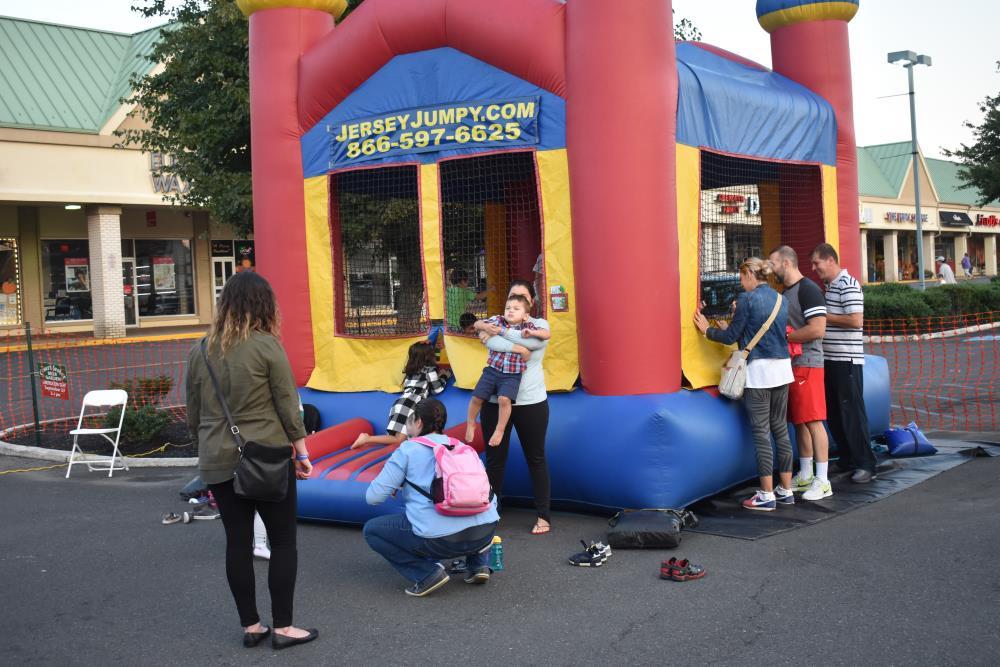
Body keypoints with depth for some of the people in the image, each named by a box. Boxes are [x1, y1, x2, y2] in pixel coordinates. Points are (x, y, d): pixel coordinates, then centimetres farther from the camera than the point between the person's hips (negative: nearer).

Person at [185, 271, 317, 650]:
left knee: (237, 541, 11)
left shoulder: (201, 350, 5)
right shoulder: (266, 345, -9)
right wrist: (302, 451, 1)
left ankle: (250, 626, 19)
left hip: (218, 461, 5)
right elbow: (287, 404, -7)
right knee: (283, 541, 6)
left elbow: (193, 414, 11)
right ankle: (282, 628, 10)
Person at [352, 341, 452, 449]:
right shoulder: (429, 370, 6)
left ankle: (367, 438, -12)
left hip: (400, 403, 8)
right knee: (400, 439, -16)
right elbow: (437, 389, 12)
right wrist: (444, 377, 28)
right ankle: (367, 439, -23)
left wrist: (438, 374, 44)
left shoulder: (412, 370, 27)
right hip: (408, 406, -8)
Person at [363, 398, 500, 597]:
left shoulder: (408, 450, 6)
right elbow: (489, 495, 23)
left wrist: (395, 487, 25)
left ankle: (427, 573, 1)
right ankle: (479, 564, 21)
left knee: (372, 530, 17)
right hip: (486, 532, 6)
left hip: (440, 540, -5)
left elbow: (373, 497, 3)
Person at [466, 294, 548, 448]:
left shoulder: (528, 327, -2)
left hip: (512, 375, -3)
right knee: (477, 397, 2)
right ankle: (471, 423, 29)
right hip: (492, 370, 3)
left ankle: (499, 430, -2)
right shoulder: (497, 321, 1)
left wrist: (531, 332, -21)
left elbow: (547, 334, -7)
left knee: (504, 399, -23)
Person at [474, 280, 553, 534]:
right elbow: (488, 340, -20)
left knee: (536, 459, 9)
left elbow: (532, 340, -22)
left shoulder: (540, 324, 1)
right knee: (494, 459, 9)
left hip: (531, 402, -1)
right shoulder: (496, 322, 3)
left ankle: (543, 516, 18)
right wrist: (517, 348, -29)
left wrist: (499, 332, -17)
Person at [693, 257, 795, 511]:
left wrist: (707, 330, 13)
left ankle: (767, 495, -1)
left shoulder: (747, 299, -9)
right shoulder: (780, 299, 12)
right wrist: (731, 327, 28)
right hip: (782, 368, 7)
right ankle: (786, 490, 17)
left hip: (759, 369, -7)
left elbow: (731, 337, -6)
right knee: (780, 428, 13)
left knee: (761, 433, -3)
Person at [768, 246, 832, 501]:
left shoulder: (808, 289, -12)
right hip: (789, 364, 9)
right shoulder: (784, 293, 17)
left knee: (813, 421, -7)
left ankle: (822, 481, -3)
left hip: (807, 364, -9)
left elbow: (817, 329, -21)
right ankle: (805, 477, 20)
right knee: (799, 421, 12)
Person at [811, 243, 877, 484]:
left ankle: (865, 465, 0)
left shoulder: (848, 285, -14)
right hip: (830, 359, 10)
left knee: (852, 412, -6)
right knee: (833, 412, 13)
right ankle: (847, 459, 23)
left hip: (846, 360, -10)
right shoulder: (830, 285, 15)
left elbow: (856, 320, -22)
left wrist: (825, 317, -15)